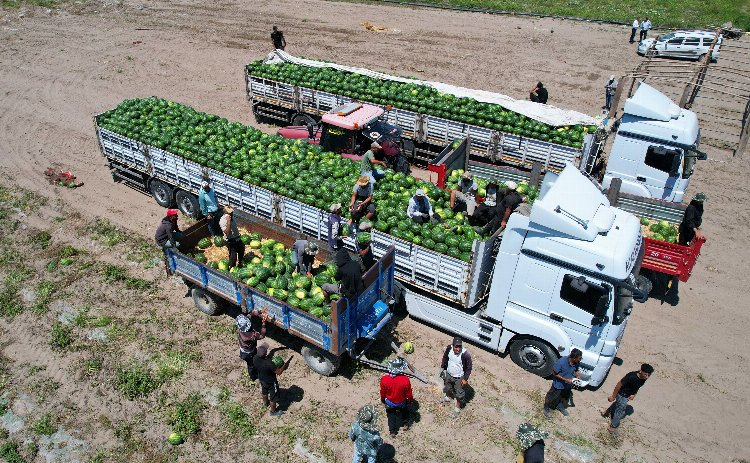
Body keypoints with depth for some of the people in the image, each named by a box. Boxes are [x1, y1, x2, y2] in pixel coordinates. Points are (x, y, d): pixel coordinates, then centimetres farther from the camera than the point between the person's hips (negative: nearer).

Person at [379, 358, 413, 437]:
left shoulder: (384, 379, -32)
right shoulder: (405, 380, -36)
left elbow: (382, 393, -12)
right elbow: (409, 394, -18)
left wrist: (383, 400, 10)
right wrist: (410, 399, 4)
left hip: (389, 403, 1)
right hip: (401, 403, -1)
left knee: (391, 417, 29)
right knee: (404, 412, 33)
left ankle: (392, 431, 49)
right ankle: (405, 424, 57)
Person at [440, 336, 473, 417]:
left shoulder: (465, 355, -34)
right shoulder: (449, 348, -23)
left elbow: (469, 367, -19)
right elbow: (445, 358, -1)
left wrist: (465, 379, -15)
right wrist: (442, 368, 6)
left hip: (459, 378, -4)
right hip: (449, 374, 4)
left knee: (459, 393, 17)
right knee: (447, 387, 31)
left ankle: (458, 407, 45)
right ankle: (448, 397, 63)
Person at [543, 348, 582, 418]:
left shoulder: (576, 362, -19)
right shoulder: (562, 362, -38)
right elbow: (554, 373, -25)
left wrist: (578, 376, -14)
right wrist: (565, 379, -29)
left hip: (568, 384, 5)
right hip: (558, 384, -5)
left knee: (565, 397, 29)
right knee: (551, 397, 17)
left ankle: (560, 407, 57)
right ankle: (546, 408, 44)